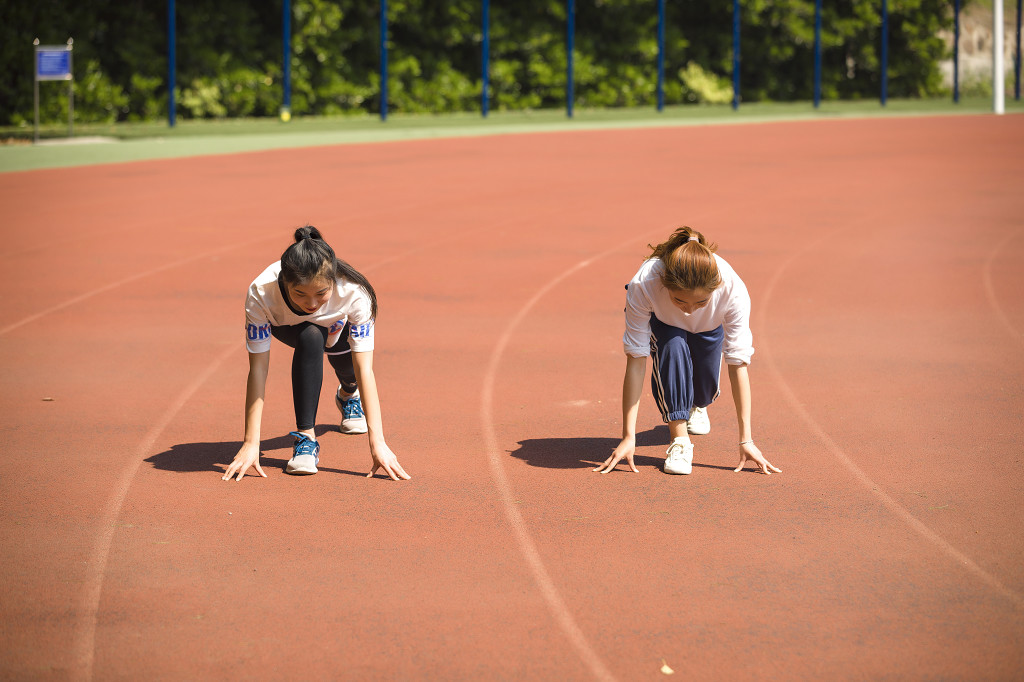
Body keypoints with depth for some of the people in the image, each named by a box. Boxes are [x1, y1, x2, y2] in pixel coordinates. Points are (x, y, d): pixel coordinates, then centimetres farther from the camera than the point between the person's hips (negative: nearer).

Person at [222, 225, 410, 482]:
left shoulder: (354, 294, -41)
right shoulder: (260, 294, -41)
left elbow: (365, 371, -39)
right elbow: (258, 370, -36)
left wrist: (377, 442, -43)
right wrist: (251, 443, -40)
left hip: (337, 327, 3)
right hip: (287, 326, -3)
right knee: (310, 337, -32)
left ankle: (348, 395, 35)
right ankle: (305, 437, -25)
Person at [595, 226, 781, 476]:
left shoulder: (733, 290, -42)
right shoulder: (643, 285, -43)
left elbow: (738, 365, -35)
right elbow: (636, 362, -36)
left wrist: (746, 440, -32)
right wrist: (628, 437, -36)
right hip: (662, 324, -2)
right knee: (673, 348, -32)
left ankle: (697, 405, 33)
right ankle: (679, 439, -22)